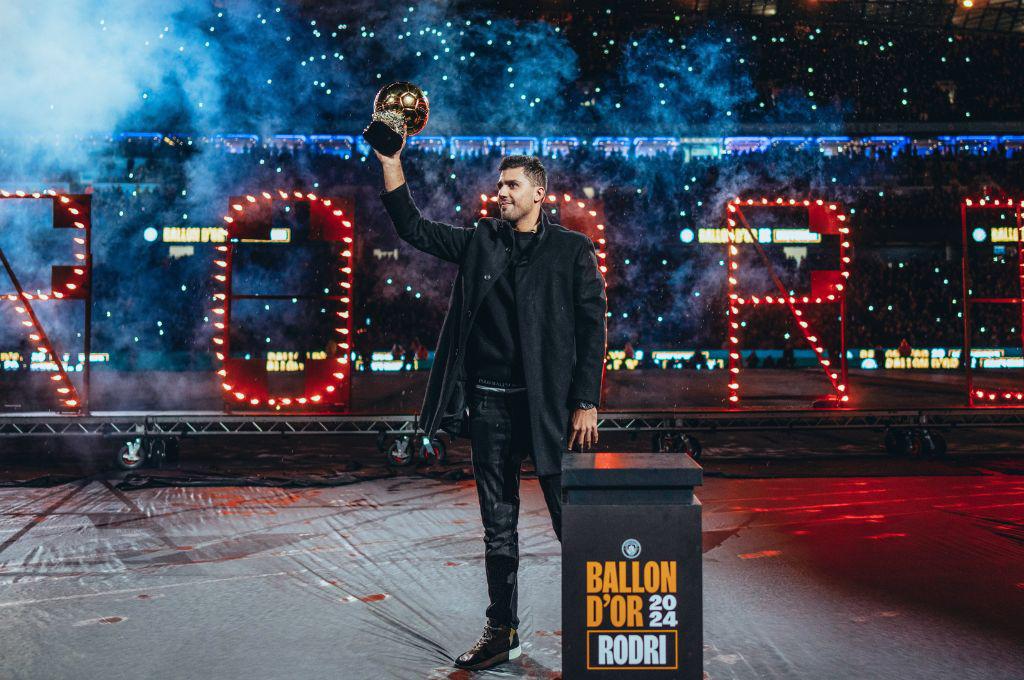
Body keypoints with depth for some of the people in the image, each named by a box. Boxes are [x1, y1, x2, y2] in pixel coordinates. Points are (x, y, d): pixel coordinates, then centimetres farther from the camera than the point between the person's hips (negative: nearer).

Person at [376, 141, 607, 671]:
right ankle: (502, 631, 23)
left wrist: (586, 403, -9)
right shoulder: (480, 241, 11)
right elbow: (413, 228, 13)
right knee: (498, 528, 12)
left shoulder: (572, 249, 1)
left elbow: (593, 329, -3)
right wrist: (391, 162, 4)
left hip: (548, 405, -4)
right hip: (489, 405, 4)